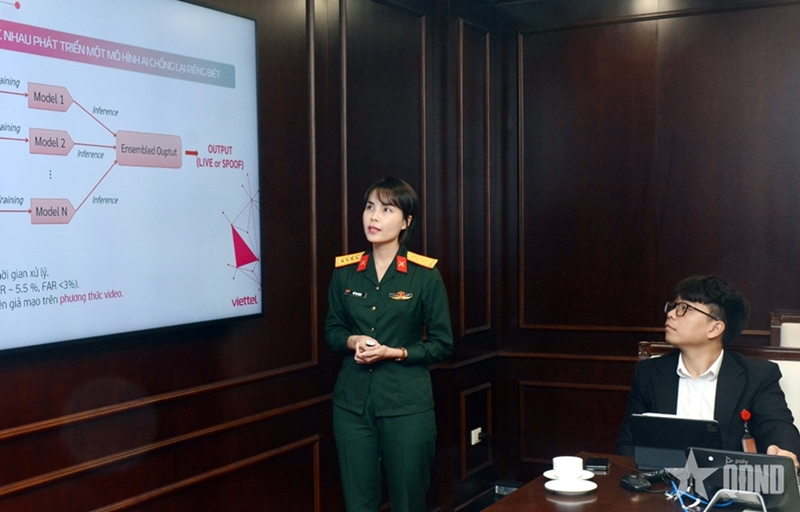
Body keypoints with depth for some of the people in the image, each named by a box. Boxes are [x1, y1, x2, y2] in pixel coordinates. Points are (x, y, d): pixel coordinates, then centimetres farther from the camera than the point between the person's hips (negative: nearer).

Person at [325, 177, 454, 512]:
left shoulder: (425, 275, -7)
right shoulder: (344, 271, 3)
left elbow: (443, 344, -3)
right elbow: (332, 330, 12)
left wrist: (394, 353, -17)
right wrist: (352, 341, -10)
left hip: (407, 404, -3)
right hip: (352, 402, 3)